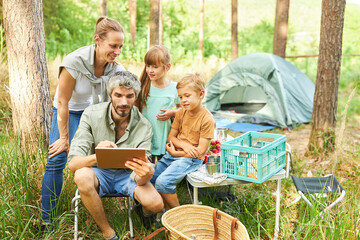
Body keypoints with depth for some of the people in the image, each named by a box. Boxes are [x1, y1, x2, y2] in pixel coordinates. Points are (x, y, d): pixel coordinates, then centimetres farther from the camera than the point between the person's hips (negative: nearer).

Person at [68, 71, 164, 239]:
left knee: (155, 203, -27)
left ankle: (145, 212, 16)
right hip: (99, 172, 0)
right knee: (82, 175, -35)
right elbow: (72, 163, -24)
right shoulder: (91, 115, -17)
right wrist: (96, 157, -47)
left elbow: (140, 180, -19)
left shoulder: (143, 126, -15)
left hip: (127, 174, 0)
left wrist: (145, 174, -46)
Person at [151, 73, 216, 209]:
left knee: (162, 182, -23)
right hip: (173, 154, 7)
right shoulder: (181, 113, 4)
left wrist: (175, 152, -11)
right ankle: (167, 209, 11)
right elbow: (171, 137, 9)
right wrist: (184, 145, -12)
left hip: (191, 159, -7)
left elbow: (200, 151, -15)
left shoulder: (207, 120, -15)